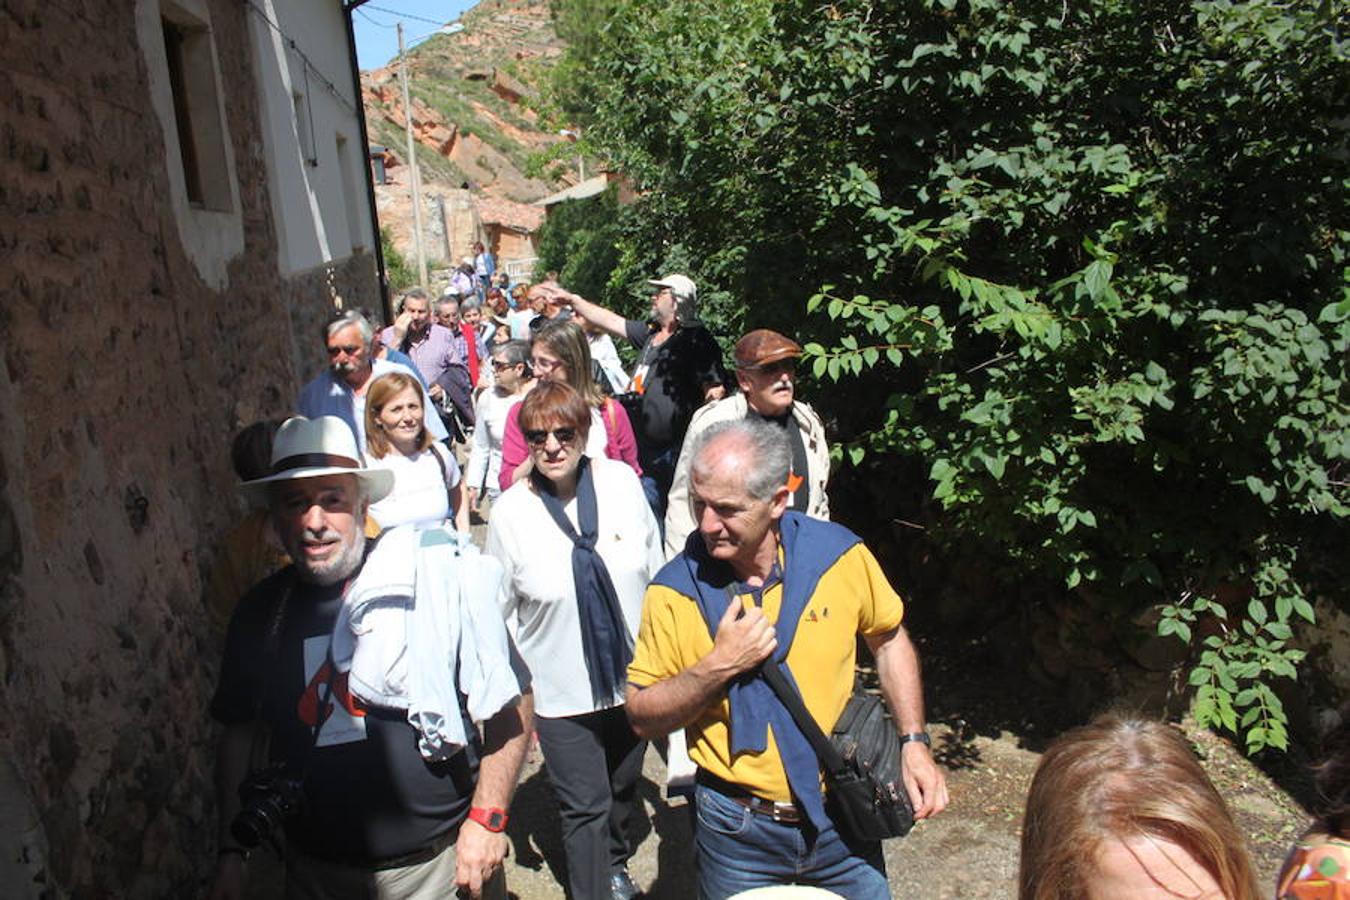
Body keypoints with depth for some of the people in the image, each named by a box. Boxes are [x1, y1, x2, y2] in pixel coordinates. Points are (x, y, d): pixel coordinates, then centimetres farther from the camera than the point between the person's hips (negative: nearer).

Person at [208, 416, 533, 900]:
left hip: (440, 860, -3)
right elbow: (240, 731, 10)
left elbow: (511, 705, -11)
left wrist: (486, 819, -13)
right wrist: (231, 851, 7)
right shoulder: (260, 613, -3)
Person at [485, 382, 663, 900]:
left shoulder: (621, 481, -11)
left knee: (624, 785, 25)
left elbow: (654, 573, 1)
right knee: (585, 807, 5)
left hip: (633, 676, 3)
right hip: (561, 692, -3)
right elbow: (500, 615, -5)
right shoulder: (511, 512, -14)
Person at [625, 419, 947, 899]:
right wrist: (719, 666, -25)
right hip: (737, 830, -1)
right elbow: (642, 716, -10)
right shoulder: (674, 590, -15)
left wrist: (914, 742, -2)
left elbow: (889, 639, 6)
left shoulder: (840, 554, -12)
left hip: (842, 820, 1)